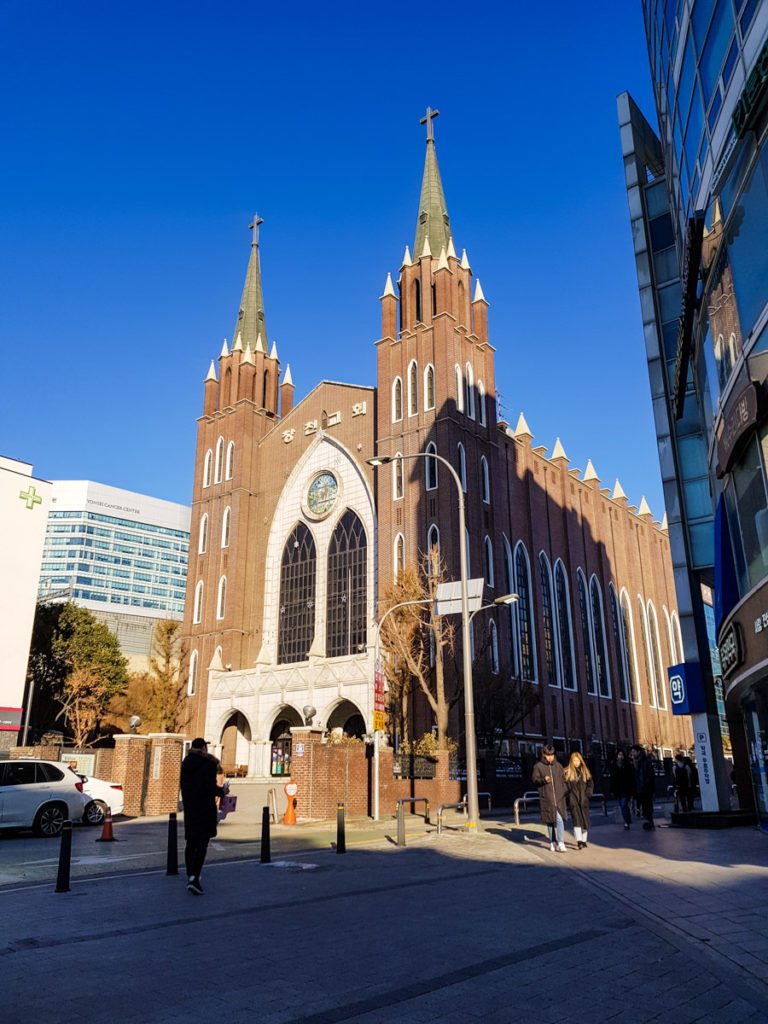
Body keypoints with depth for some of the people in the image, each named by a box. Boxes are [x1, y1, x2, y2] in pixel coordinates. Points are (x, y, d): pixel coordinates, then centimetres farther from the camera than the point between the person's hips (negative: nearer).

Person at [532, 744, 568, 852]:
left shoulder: (558, 765, 11)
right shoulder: (538, 766, 1)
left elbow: (563, 780, 18)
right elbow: (534, 779, -4)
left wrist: (564, 792, 5)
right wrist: (543, 780, -23)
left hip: (559, 798, 1)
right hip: (546, 798, -1)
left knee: (559, 819, -12)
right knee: (550, 821, 6)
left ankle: (560, 843, -11)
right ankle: (553, 842, 19)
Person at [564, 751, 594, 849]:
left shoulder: (585, 771, 9)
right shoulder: (567, 772, 3)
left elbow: (590, 784, 11)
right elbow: (564, 786, 3)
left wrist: (587, 793, -1)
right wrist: (567, 795, -7)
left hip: (584, 799, 3)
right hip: (573, 800, -3)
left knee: (585, 819, 5)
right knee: (576, 819, -13)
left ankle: (584, 841, 17)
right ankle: (579, 841, -19)